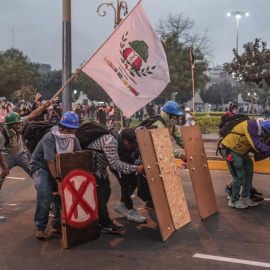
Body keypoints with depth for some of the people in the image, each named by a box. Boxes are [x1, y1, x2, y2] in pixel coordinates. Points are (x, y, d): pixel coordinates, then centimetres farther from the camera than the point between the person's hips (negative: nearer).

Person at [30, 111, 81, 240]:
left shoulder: (74, 141, -12)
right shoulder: (49, 138, -31)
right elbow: (50, 161, -39)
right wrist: (57, 180, -46)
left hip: (59, 168, 6)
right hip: (41, 167, -6)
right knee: (44, 195, -24)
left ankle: (57, 226, 13)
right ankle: (40, 228, -12)